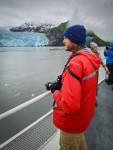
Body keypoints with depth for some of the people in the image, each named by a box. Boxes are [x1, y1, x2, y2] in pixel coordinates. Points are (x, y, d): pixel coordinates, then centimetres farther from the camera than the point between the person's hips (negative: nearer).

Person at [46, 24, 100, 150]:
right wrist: (64, 82, -2)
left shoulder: (75, 63, -31)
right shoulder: (90, 59, -2)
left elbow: (69, 106, -37)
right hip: (84, 115, 8)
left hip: (73, 121, -8)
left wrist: (55, 91, -19)